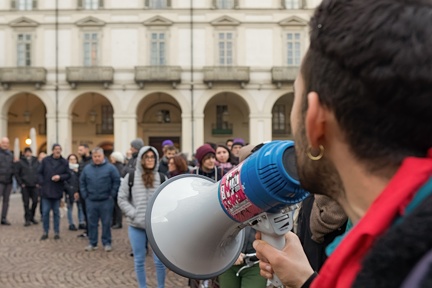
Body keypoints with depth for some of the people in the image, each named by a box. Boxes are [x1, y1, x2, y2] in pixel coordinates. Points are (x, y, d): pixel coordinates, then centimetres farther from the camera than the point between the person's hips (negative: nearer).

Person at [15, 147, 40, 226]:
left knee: (35, 201, 0)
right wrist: (21, 183, -5)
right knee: (26, 203, -1)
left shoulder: (36, 162, 8)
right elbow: (16, 173, 2)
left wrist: (38, 182, 2)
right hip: (25, 186, -2)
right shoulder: (20, 162, 1)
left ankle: (32, 217, 18)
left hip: (34, 186, 2)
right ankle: (27, 219, 5)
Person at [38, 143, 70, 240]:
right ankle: (45, 232, 12)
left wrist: (60, 177, -14)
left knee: (56, 212, 8)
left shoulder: (64, 162, 2)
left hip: (57, 191, 0)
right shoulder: (45, 160, 1)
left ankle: (57, 232, 15)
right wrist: (42, 183, -5)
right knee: (45, 212, 3)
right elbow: (39, 173, 5)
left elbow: (68, 175, 3)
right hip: (46, 191, 0)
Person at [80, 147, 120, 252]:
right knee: (92, 223, 8)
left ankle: (107, 243, 13)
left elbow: (117, 181, -6)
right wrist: (85, 195, 5)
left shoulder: (110, 168, -5)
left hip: (106, 201, -3)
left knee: (106, 223, 3)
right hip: (91, 201, 3)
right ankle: (92, 243, 17)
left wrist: (112, 195, -8)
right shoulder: (87, 168, 7)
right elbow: (82, 182, 13)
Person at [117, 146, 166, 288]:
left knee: (159, 261, 5)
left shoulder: (162, 178, 2)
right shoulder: (130, 177, -1)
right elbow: (122, 199, 2)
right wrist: (133, 213, -8)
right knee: (139, 260, 10)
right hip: (136, 226, 0)